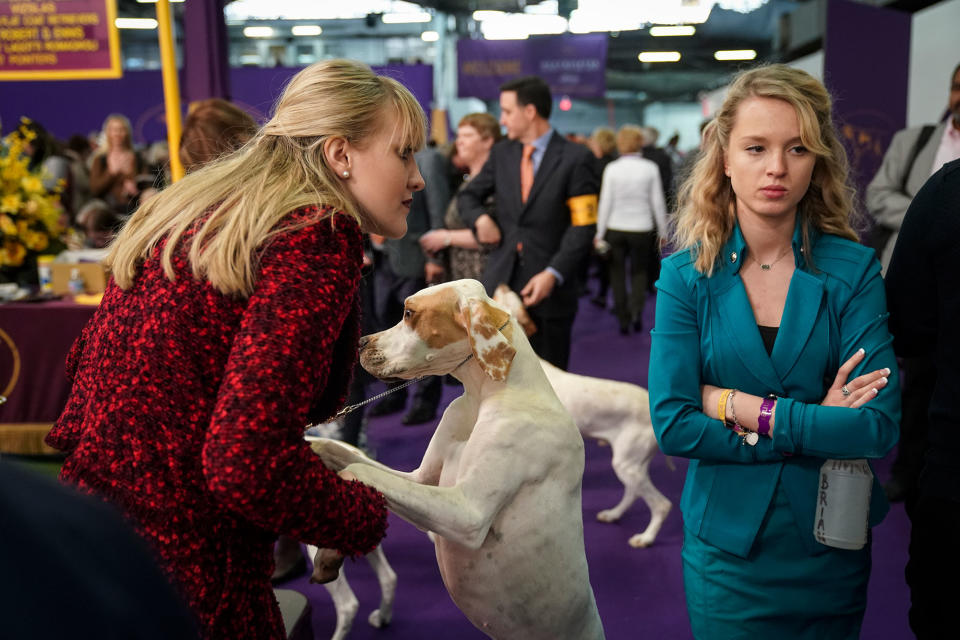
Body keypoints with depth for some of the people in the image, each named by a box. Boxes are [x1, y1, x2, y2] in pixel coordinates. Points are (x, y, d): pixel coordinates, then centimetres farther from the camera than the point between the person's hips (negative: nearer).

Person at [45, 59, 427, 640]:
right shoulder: (319, 237, -18)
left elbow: (89, 358, 13)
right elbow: (248, 463, -26)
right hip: (179, 579, -8)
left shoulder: (201, 210, 8)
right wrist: (366, 518, -10)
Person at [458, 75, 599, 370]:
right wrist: (480, 218, -2)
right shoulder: (501, 153, 10)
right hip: (501, 282, 4)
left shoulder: (576, 158, -5)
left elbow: (583, 226, -9)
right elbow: (468, 196, 21)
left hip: (550, 288, -4)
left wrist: (553, 274, -19)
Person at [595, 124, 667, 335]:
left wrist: (600, 233, 2)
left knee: (617, 272, 11)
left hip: (615, 229, 0)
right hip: (642, 228, 0)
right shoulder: (650, 168, -5)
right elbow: (658, 202, -1)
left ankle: (623, 320, 14)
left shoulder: (612, 168, -7)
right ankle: (636, 310, -8)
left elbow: (605, 203, -5)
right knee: (639, 270, 15)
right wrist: (663, 231, 9)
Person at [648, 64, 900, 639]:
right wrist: (813, 425, -17)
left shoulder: (854, 270, -9)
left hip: (831, 549, 1)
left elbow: (880, 426, -17)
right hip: (727, 547, -1)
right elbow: (672, 425, -17)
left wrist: (739, 407, -19)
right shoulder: (687, 275, -9)